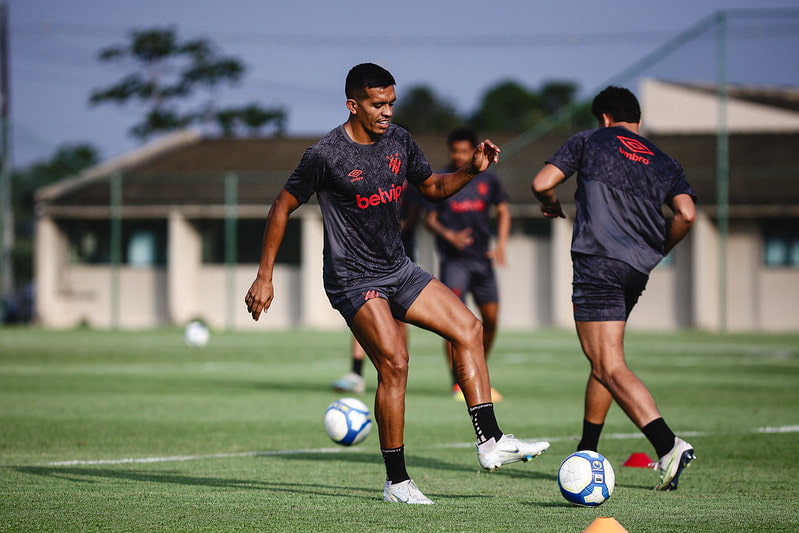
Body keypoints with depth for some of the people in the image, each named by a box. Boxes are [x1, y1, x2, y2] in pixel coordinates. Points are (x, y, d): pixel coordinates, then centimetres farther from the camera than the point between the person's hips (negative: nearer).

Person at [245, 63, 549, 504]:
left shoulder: (399, 141, 3)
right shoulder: (327, 155, -15)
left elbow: (432, 187, 19)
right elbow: (282, 208, -7)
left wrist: (471, 170, -1)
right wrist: (264, 278, -8)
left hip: (398, 269, 7)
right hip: (353, 280, -7)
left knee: (467, 327, -2)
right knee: (394, 361, -19)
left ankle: (491, 442, -1)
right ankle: (396, 481, -10)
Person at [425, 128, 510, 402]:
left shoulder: (487, 178, 6)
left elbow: (503, 211, 14)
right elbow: (430, 219, 0)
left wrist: (501, 245, 0)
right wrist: (448, 235, -19)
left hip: (482, 258, 4)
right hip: (453, 259, -4)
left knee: (491, 319, 3)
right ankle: (458, 384, -5)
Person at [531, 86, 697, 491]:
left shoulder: (589, 141, 9)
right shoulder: (664, 163, 17)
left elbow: (541, 184, 1)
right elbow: (686, 214, 1)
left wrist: (551, 204, 24)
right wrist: (659, 251, 17)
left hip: (597, 263, -6)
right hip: (638, 271, 6)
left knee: (609, 367, -12)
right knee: (605, 359, 23)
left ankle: (668, 445, -30)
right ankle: (586, 453, 29)